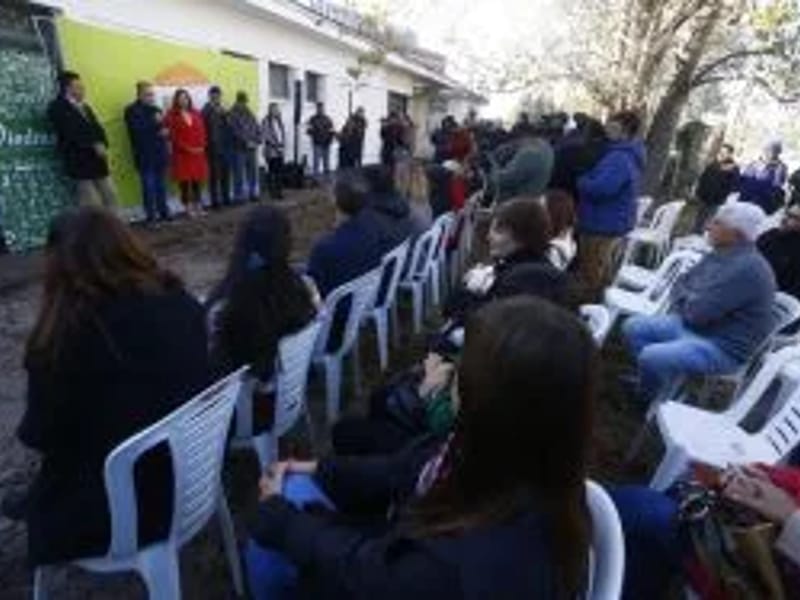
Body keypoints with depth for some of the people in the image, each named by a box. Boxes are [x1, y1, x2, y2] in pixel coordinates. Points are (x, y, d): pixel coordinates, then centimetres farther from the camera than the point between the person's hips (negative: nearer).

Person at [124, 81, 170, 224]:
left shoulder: (156, 109, 16)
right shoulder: (132, 111, -3)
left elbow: (165, 128, 16)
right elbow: (138, 130, -19)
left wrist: (166, 132, -7)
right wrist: (154, 122, -18)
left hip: (160, 154, 5)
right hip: (145, 156, -5)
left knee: (161, 185, 10)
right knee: (149, 186, -3)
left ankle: (164, 212, 19)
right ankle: (151, 216, 2)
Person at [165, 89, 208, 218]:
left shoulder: (196, 114, 12)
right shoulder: (172, 115, -3)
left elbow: (202, 131, 10)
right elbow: (173, 136, -8)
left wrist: (202, 146, -5)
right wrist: (187, 148, -13)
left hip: (198, 153, 4)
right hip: (182, 153, -4)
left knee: (197, 180, 6)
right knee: (184, 181, -2)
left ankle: (198, 206, 13)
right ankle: (188, 208, 4)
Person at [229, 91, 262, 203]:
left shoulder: (249, 113, 15)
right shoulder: (232, 114, -4)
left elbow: (257, 128, 12)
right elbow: (236, 131, -14)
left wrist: (256, 141, -3)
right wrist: (247, 142, -15)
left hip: (251, 148, 6)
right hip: (239, 148, -6)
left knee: (252, 172, 9)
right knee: (239, 173, -5)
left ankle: (253, 194, 17)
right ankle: (239, 196, 0)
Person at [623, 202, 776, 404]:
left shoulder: (747, 268, -25)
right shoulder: (720, 254, 6)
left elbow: (697, 312, -26)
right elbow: (681, 285, 14)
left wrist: (683, 299, -6)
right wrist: (687, 300, -7)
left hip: (723, 347, -10)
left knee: (651, 357, -27)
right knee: (633, 327, 5)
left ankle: (651, 406, 2)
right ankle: (656, 381, 16)